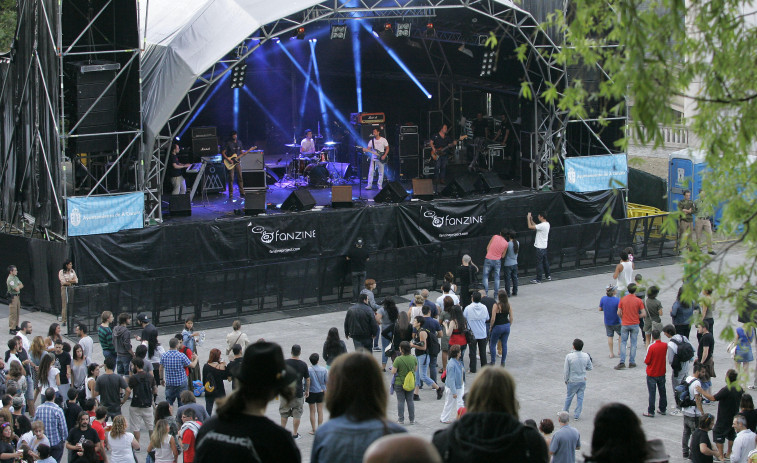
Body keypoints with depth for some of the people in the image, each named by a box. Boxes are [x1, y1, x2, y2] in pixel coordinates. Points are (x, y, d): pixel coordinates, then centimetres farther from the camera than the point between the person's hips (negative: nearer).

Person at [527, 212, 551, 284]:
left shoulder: (542, 225, -22)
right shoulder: (547, 224, 8)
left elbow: (530, 227, -23)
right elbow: (535, 226, 22)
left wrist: (528, 218, -11)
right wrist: (531, 220, 16)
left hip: (540, 247, -10)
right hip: (544, 246, 10)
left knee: (539, 262, -5)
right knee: (545, 261, 18)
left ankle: (538, 279, -2)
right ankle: (548, 276, 27)